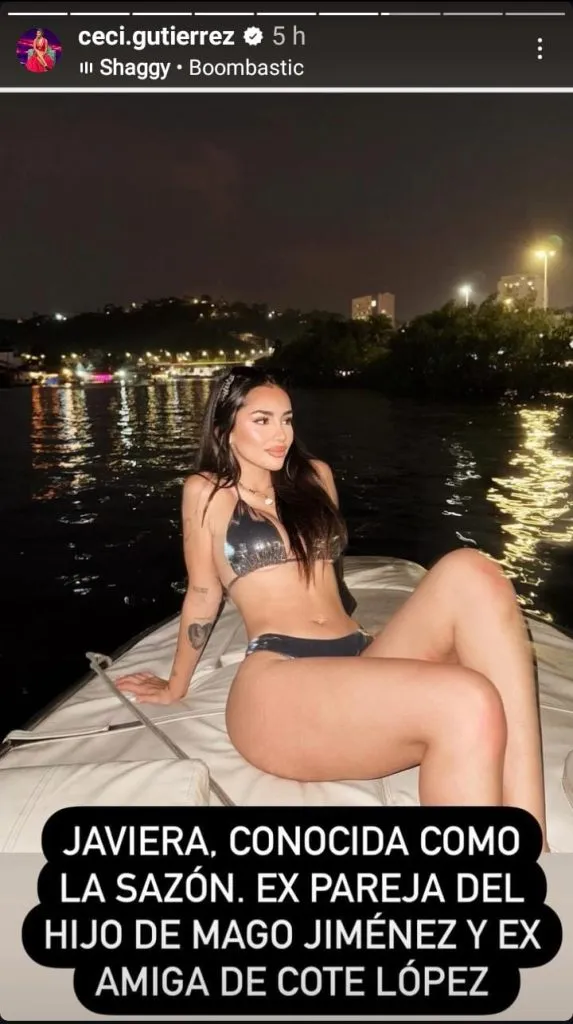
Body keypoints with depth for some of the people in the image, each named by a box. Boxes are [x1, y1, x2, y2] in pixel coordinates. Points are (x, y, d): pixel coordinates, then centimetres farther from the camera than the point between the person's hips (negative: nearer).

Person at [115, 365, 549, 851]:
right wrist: (176, 687, 20)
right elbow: (204, 594, 14)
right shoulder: (207, 492, 8)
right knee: (469, 705, -32)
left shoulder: (315, 476, 21)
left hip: (361, 663, 6)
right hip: (277, 684, -6)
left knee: (470, 572, -24)